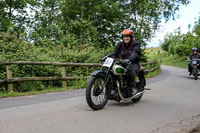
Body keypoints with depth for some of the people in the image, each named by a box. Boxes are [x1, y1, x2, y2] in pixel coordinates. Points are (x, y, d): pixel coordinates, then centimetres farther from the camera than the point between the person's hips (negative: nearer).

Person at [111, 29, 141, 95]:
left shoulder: (135, 44, 0)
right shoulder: (120, 45, 16)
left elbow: (135, 54, -20)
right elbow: (114, 53, 5)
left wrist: (128, 59, -41)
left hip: (133, 63, -4)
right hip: (121, 63, 5)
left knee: (130, 69, -39)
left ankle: (133, 87, -23)